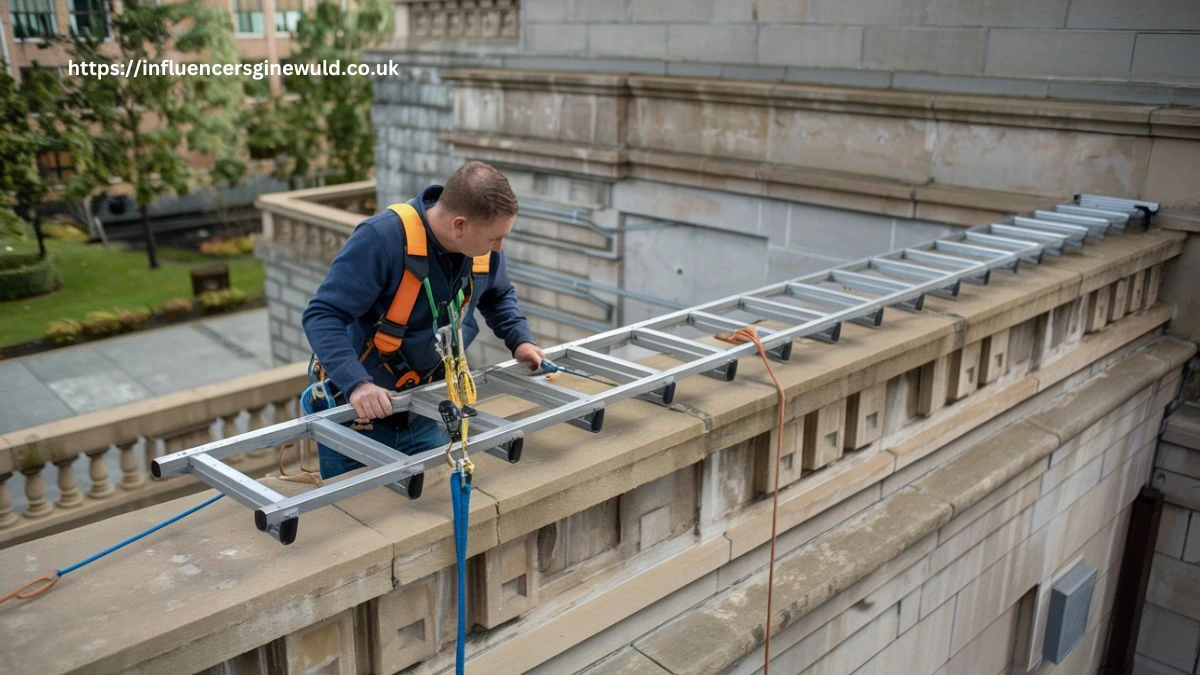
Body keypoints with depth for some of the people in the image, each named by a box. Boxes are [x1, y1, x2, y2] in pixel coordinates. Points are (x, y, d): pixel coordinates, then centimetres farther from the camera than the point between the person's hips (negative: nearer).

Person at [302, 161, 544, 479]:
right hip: (354, 412, -5)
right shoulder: (382, 239, -28)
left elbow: (498, 296, 16)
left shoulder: (483, 247, -7)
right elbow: (322, 317, -28)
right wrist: (356, 383, -40)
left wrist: (520, 339, -1)